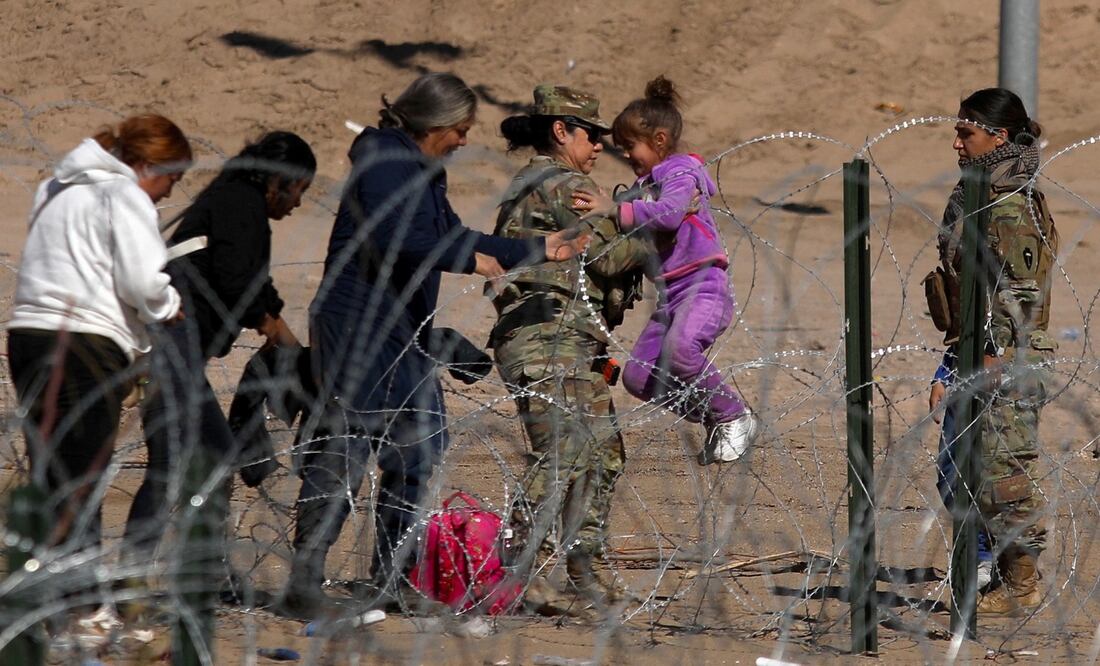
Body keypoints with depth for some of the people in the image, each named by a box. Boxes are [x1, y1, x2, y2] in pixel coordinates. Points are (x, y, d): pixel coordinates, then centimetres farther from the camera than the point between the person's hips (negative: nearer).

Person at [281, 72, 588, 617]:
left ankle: (389, 581, 18)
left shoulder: (420, 171, 19)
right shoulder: (385, 160, -12)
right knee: (345, 449, -12)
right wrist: (469, 260, -18)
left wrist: (538, 250, 30)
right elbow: (393, 238, -26)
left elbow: (453, 236, 29)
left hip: (401, 333, 10)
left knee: (419, 447, 11)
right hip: (358, 323, -10)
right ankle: (303, 583, -12)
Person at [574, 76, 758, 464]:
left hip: (704, 286, -9)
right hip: (669, 294, 9)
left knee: (679, 346, -35)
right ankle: (715, 422, 14)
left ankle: (736, 418, -15)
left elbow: (668, 214, -27)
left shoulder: (682, 175, -6)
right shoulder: (647, 185, 19)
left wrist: (616, 210, -35)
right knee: (638, 377, 0)